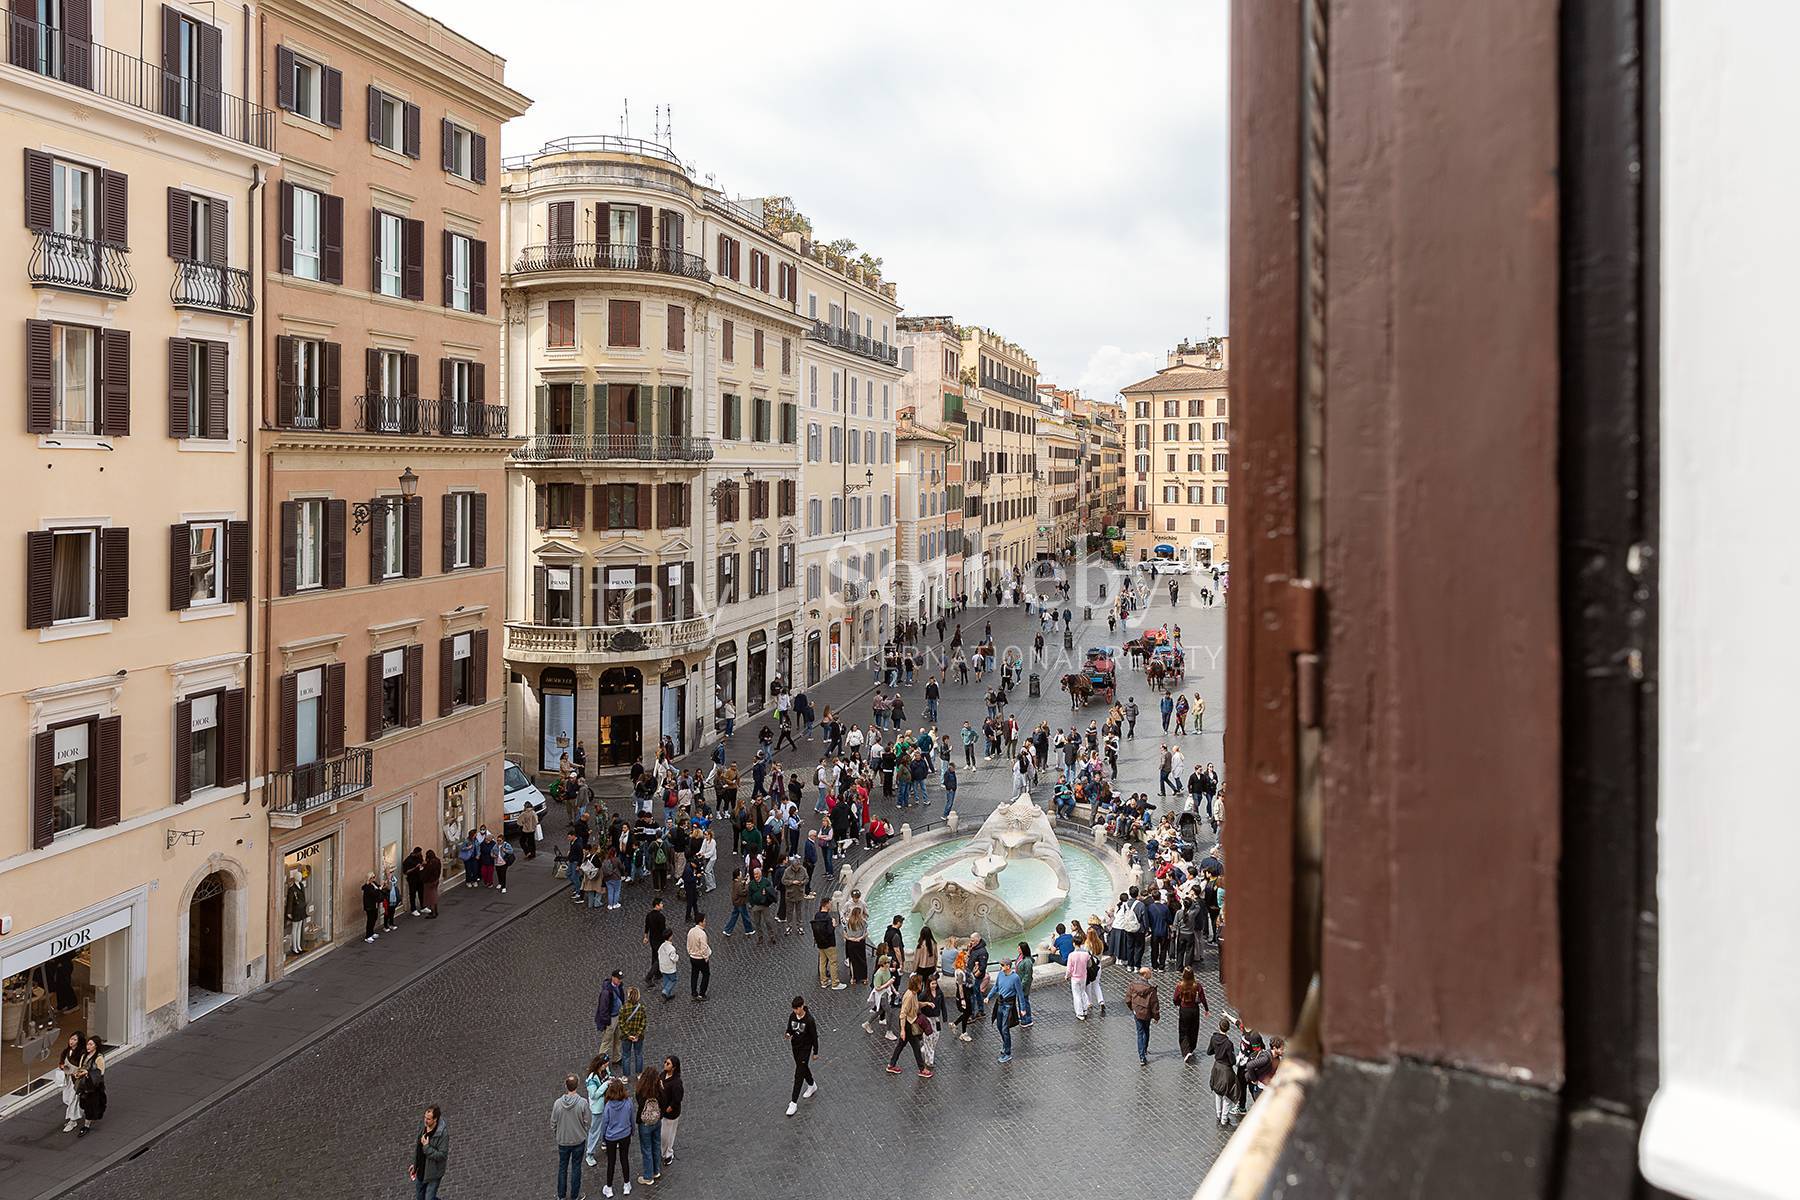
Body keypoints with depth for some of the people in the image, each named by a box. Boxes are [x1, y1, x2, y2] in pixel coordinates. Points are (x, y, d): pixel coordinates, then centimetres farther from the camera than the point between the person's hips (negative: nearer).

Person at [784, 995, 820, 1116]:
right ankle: (812, 1085, 52)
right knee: (803, 1068, 25)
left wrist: (815, 1052, -6)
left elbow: (814, 1036, -13)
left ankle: (794, 1103, -1)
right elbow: (790, 1029, 6)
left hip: (805, 1048, -6)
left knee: (798, 1075, -6)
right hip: (795, 1046, 6)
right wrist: (788, 1034, -18)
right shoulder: (792, 1016, -8)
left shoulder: (809, 1020, -23)